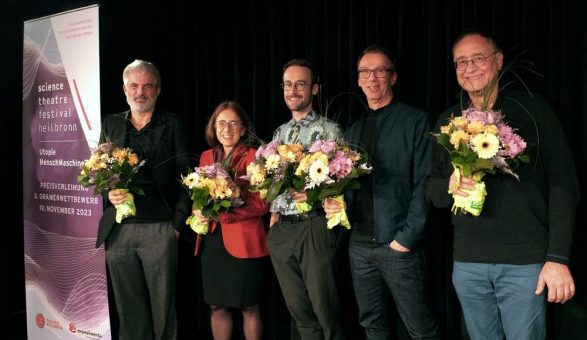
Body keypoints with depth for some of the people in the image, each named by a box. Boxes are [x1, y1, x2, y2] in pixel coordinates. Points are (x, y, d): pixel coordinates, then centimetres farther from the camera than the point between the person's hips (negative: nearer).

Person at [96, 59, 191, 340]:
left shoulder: (172, 125, 6)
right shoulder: (110, 124, 14)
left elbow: (184, 177, 2)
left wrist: (178, 222, -6)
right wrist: (109, 192, -6)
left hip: (159, 228, -2)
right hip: (117, 229, 3)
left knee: (162, 306, 3)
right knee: (129, 307, 9)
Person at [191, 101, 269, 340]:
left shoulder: (253, 157, -5)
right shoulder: (207, 157, 13)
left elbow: (262, 203, -13)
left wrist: (221, 212, -20)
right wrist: (199, 211, -5)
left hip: (243, 240, -5)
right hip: (212, 239, 5)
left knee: (248, 307, 4)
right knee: (217, 306, 11)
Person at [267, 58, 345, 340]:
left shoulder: (329, 130, -3)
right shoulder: (280, 133, 15)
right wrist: (274, 215, 9)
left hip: (314, 228, -6)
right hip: (281, 230, 6)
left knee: (324, 309, -1)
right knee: (299, 310, 14)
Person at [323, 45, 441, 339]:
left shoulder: (415, 121, -3)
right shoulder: (353, 132, 15)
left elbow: (423, 183, -9)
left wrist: (407, 237, -14)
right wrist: (336, 204, -2)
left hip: (399, 245, -6)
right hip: (359, 244, 6)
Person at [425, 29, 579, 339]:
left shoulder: (532, 109, -1)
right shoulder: (447, 121, 10)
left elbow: (562, 184, -4)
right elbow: (432, 189, 12)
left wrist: (558, 258, -11)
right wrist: (450, 186, -12)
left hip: (525, 262, -3)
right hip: (467, 263, 3)